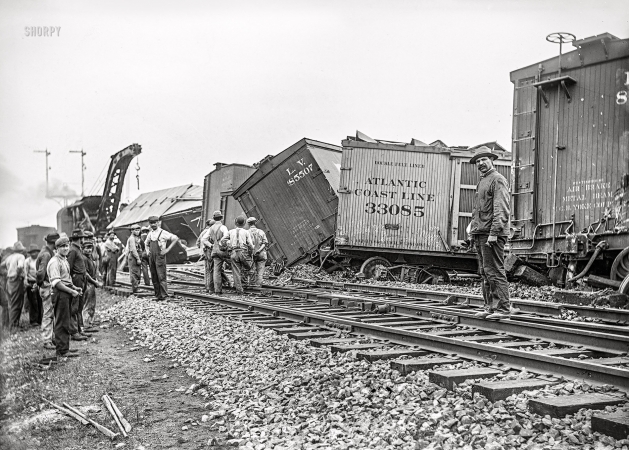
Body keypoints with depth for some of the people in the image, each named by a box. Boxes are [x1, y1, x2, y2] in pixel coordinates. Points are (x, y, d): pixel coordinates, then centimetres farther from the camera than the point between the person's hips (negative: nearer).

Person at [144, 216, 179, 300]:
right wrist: (147, 251, 15)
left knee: (161, 277, -9)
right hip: (151, 257, 6)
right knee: (154, 277, 7)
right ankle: (157, 295, 13)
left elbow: (175, 238, -10)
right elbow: (146, 243, 33)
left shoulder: (163, 233, -5)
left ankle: (164, 295, -7)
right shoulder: (150, 234, 14)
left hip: (160, 256, -6)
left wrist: (168, 249, -11)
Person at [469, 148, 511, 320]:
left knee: (494, 272, -9)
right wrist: (473, 229, 19)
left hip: (491, 234, -10)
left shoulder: (497, 180, -7)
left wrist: (494, 232, -22)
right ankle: (490, 307, 17)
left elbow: (501, 209, -16)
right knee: (485, 273, 11)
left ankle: (503, 308, -6)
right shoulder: (482, 181, 22)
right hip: (479, 234, 10)